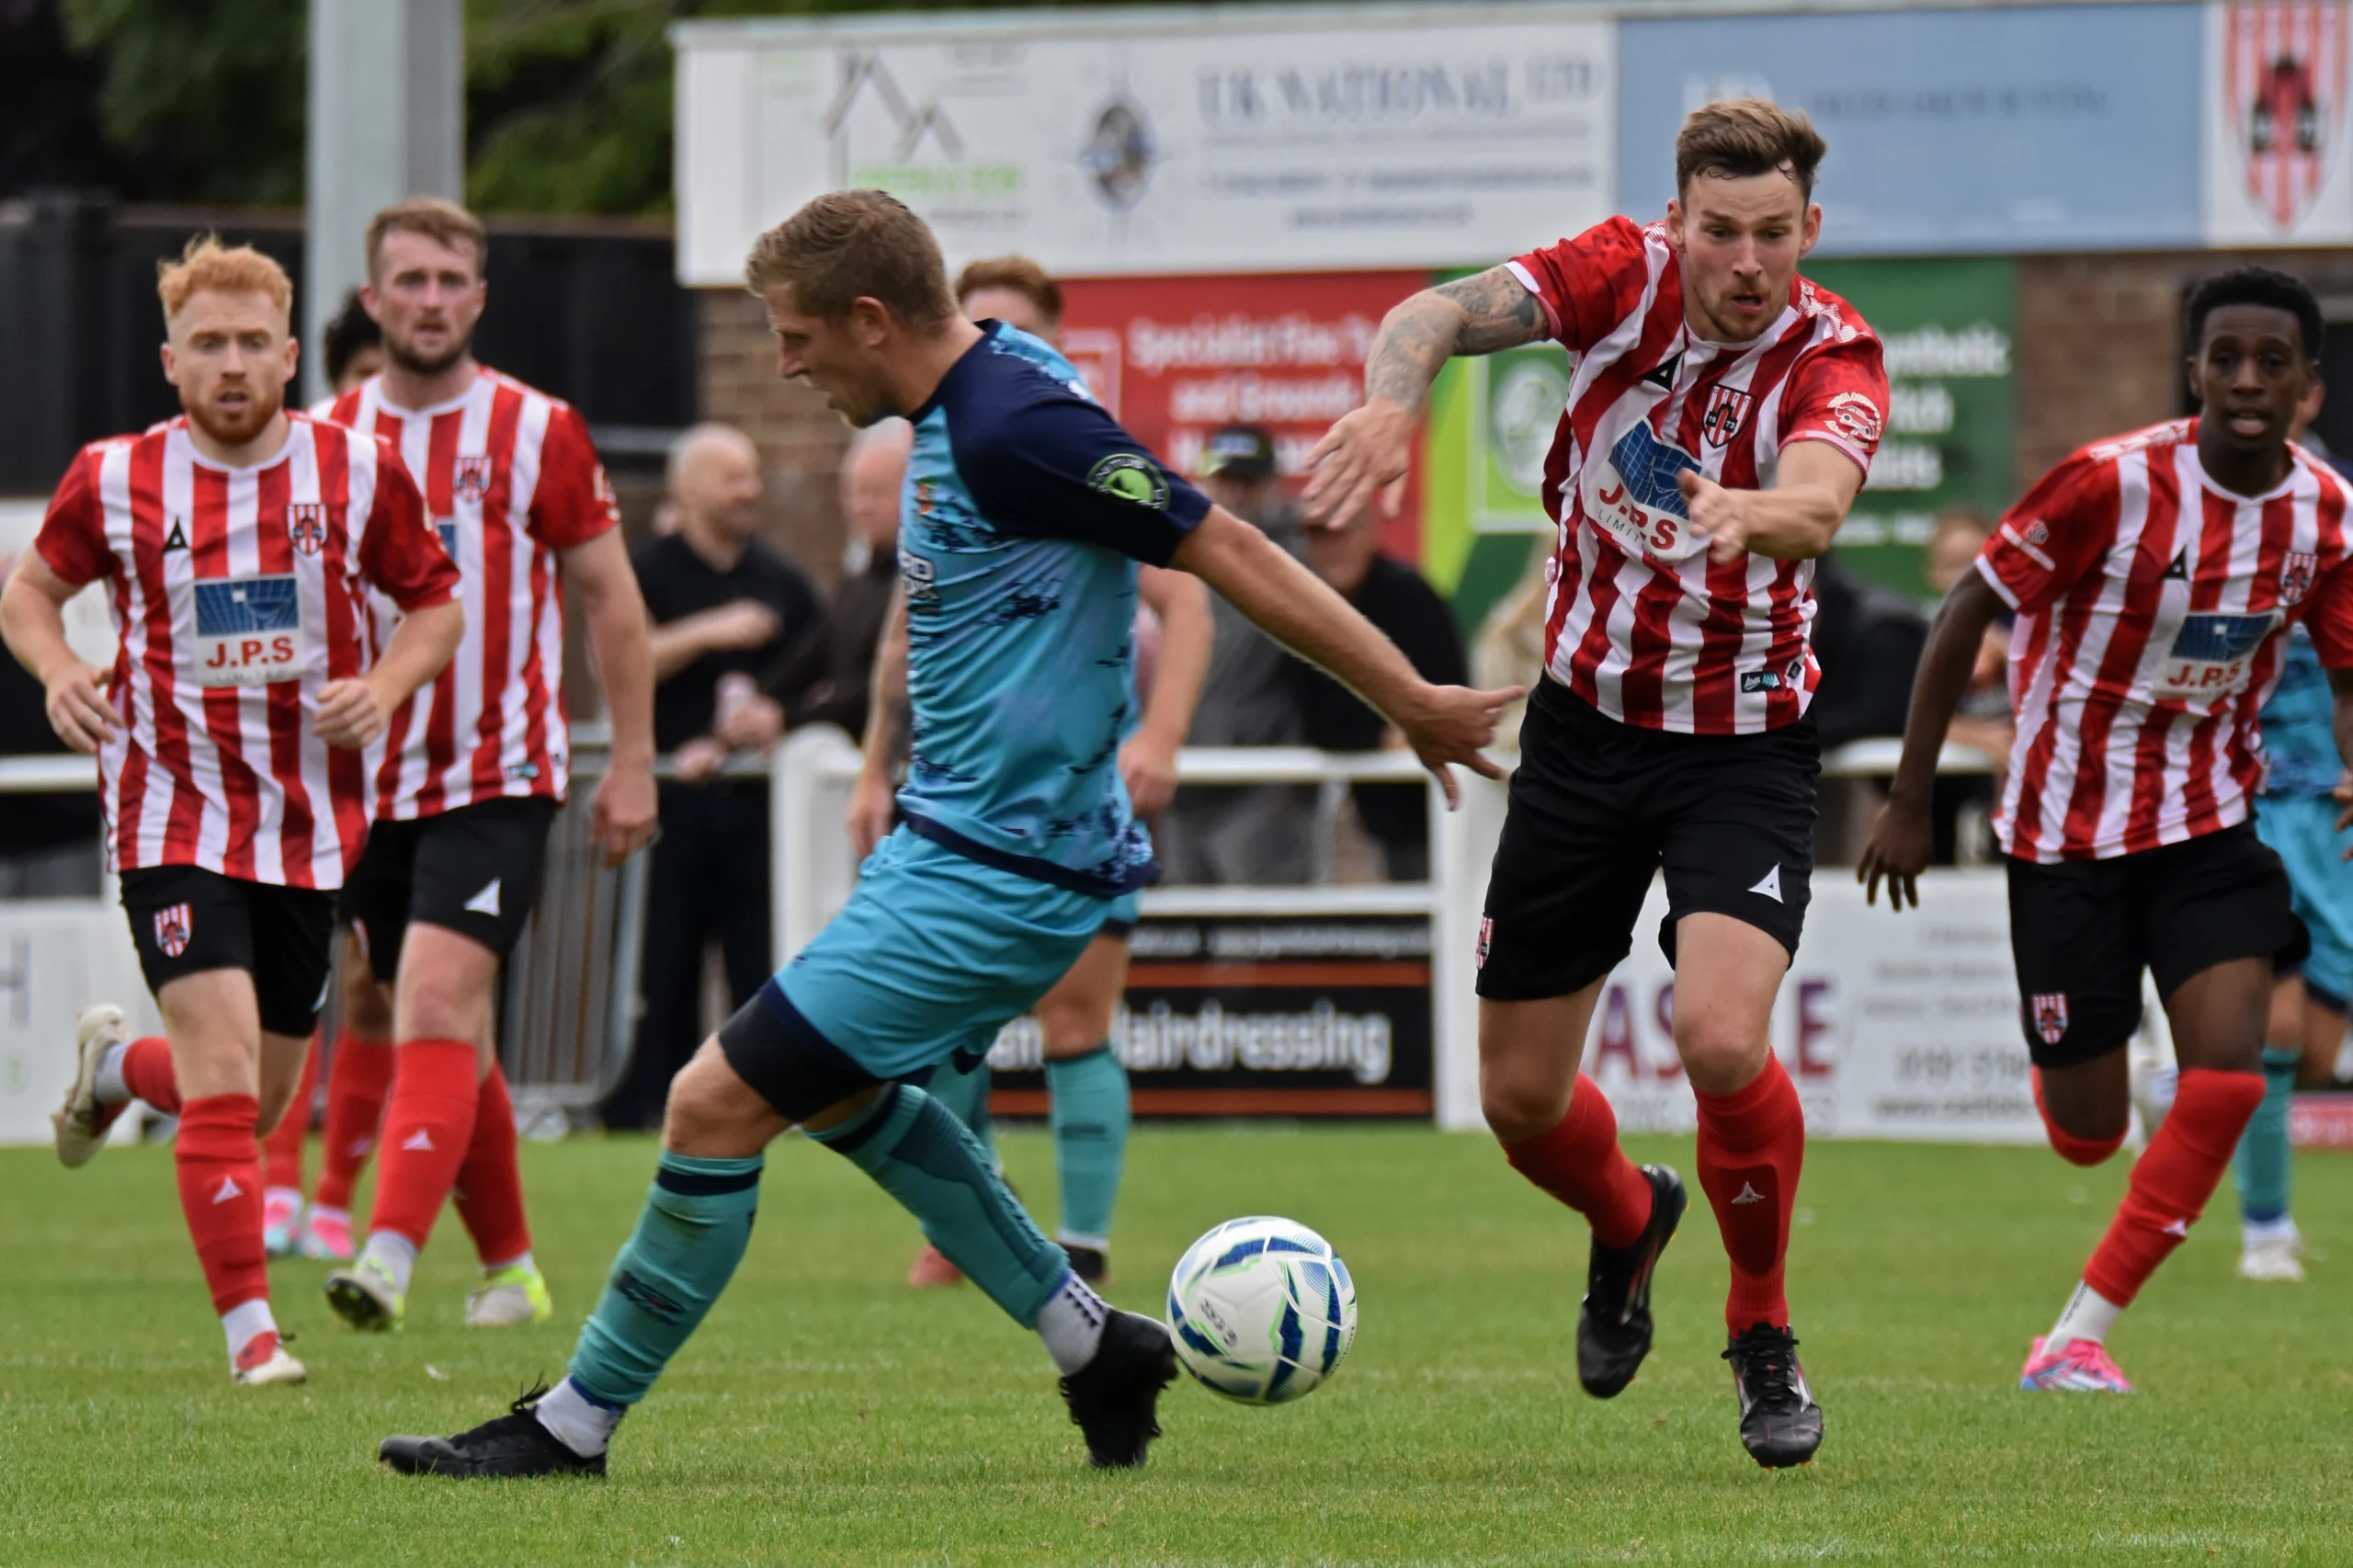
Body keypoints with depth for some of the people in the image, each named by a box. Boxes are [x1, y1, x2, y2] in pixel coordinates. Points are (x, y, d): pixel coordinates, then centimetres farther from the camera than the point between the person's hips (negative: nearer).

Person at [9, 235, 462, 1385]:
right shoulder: (114, 480, -5)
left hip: (310, 824, 3)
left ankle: (116, 1064, 45)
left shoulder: (358, 472, -2)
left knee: (256, 1103, 11)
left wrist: (385, 686, -10)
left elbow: (436, 603, 10)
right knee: (224, 1069, -17)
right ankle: (249, 1332, -10)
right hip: (174, 816, -3)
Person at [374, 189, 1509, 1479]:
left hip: (998, 875, -11)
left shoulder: (1014, 430, -24)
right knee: (839, 1093, 28)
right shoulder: (954, 410, 6)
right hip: (954, 834, 11)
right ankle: (1091, 1342, 30)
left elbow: (1224, 550, -21)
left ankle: (573, 1423, 2)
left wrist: (1409, 700, -18)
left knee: (718, 1105, -9)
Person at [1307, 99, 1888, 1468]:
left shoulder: (1834, 358, -17)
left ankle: (1766, 1340, -1)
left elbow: (1818, 502, -38)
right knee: (1520, 1098, 7)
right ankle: (1628, 1222, 44)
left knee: (1720, 1036, -26)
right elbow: (1440, 313, -25)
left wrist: (1755, 514, -62)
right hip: (1587, 725, 3)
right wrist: (1394, 396, -48)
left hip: (1745, 749, -3)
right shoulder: (1625, 274, -10)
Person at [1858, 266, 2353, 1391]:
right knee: (2088, 1135, 3)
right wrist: (1909, 802, -7)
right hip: (2067, 828, -3)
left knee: (2226, 1079, -18)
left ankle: (2079, 1335, -6)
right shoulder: (2115, 484, -19)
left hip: (2208, 827, 3)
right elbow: (1969, 613, -10)